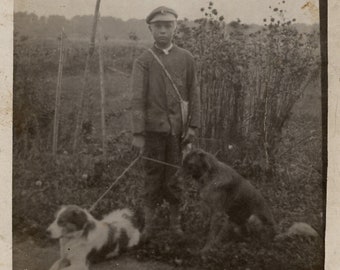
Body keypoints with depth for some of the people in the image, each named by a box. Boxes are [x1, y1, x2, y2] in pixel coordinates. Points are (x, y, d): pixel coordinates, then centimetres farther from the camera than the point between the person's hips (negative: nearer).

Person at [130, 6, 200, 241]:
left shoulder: (186, 58, 6)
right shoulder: (143, 61, 1)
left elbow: (194, 94, 6)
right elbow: (138, 99, -4)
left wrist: (194, 126, -1)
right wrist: (138, 133, -9)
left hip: (179, 129, 1)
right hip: (154, 128, -1)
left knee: (176, 177, 6)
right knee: (153, 176, 6)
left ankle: (176, 222, 20)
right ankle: (149, 224, 16)